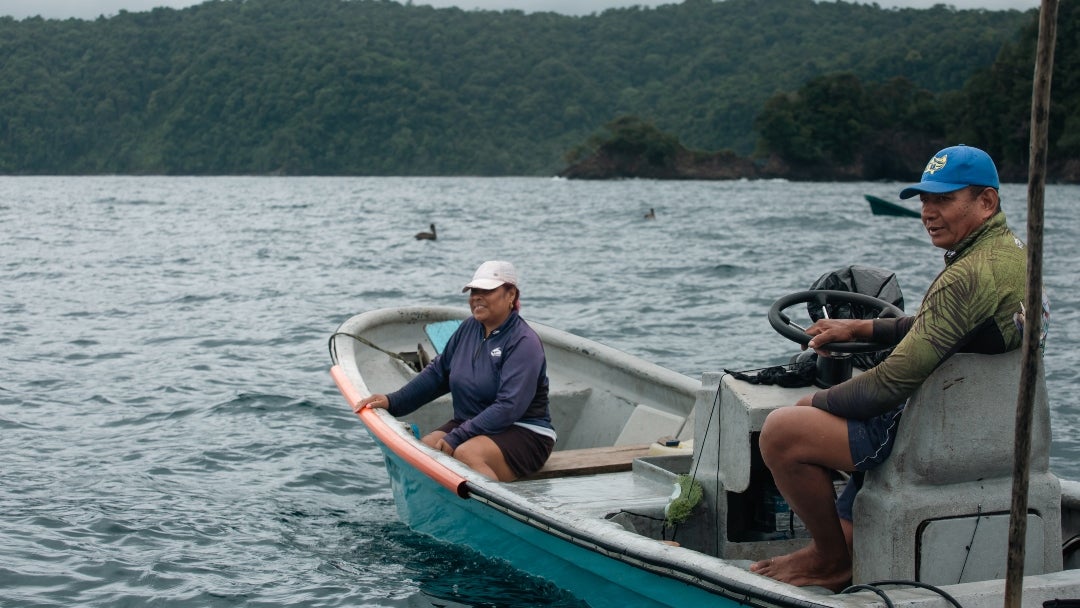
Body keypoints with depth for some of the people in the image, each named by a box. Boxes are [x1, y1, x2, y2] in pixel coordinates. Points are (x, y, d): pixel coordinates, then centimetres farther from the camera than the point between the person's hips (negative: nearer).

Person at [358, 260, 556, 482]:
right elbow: (438, 372, 18)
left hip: (525, 435, -7)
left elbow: (508, 407, -23)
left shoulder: (524, 342, -15)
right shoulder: (468, 328, 7)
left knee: (467, 454, -35)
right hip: (470, 426, 7)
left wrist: (455, 438, -25)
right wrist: (392, 401, 8)